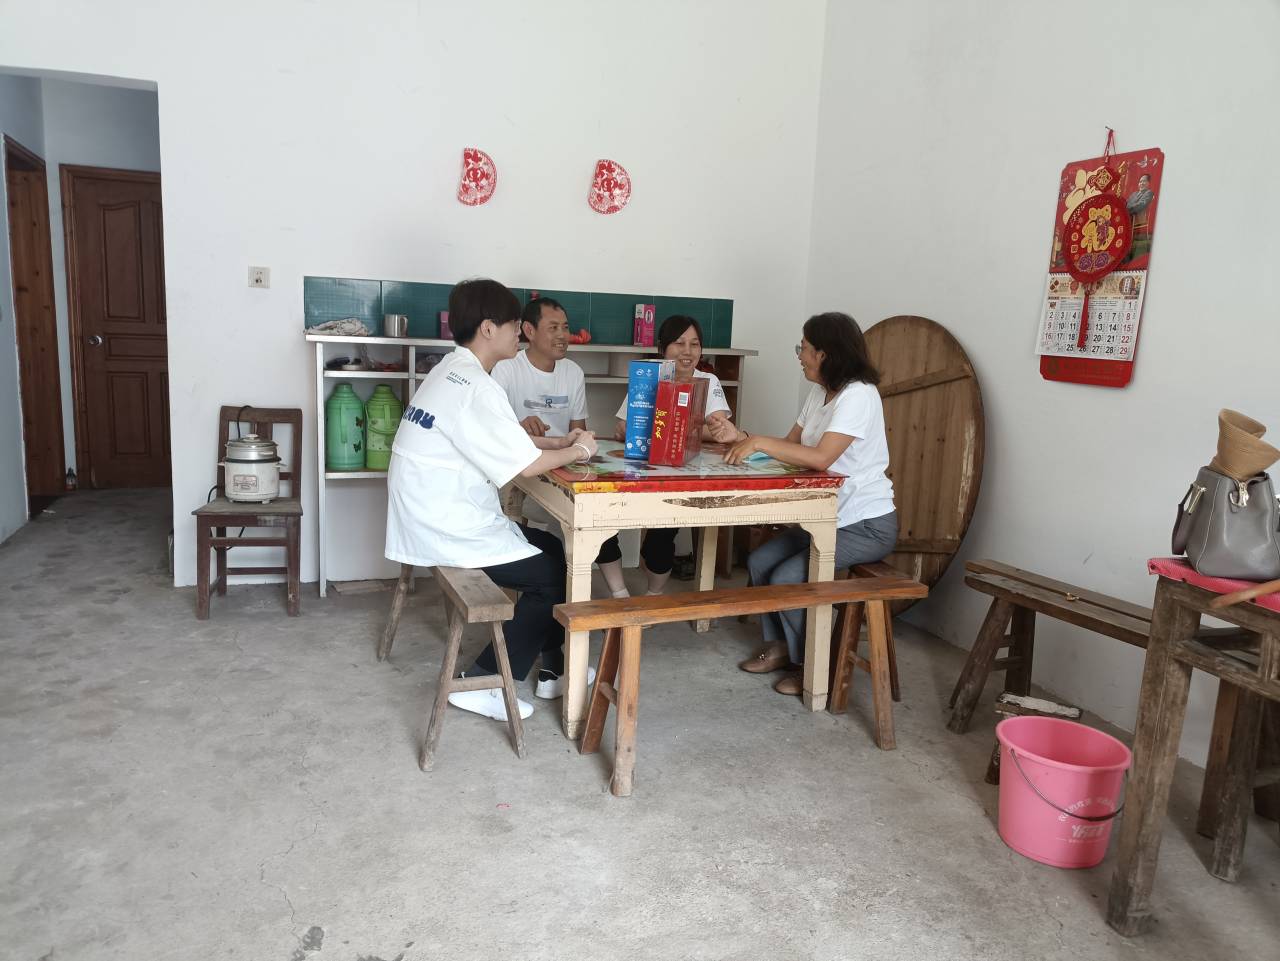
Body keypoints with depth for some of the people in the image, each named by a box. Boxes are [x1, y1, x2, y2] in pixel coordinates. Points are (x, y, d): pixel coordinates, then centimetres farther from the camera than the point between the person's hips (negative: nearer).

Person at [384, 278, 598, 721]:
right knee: (558, 576, 0)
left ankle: (553, 670, 25)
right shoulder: (475, 387, -22)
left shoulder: (451, 372, 10)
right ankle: (481, 682, 6)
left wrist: (559, 441, 7)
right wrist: (577, 452, -6)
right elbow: (524, 464, -23)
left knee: (553, 550, 18)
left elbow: (506, 439, 18)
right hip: (448, 533, -10)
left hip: (441, 520, 10)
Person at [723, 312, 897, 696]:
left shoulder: (858, 395, -20)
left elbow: (821, 458, -30)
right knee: (760, 561, 3)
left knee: (787, 577, -18)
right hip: (830, 518, 9)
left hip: (867, 526, -9)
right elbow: (791, 445, 8)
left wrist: (760, 442, -25)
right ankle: (779, 646, 16)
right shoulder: (819, 394, 9)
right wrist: (747, 441, -8)